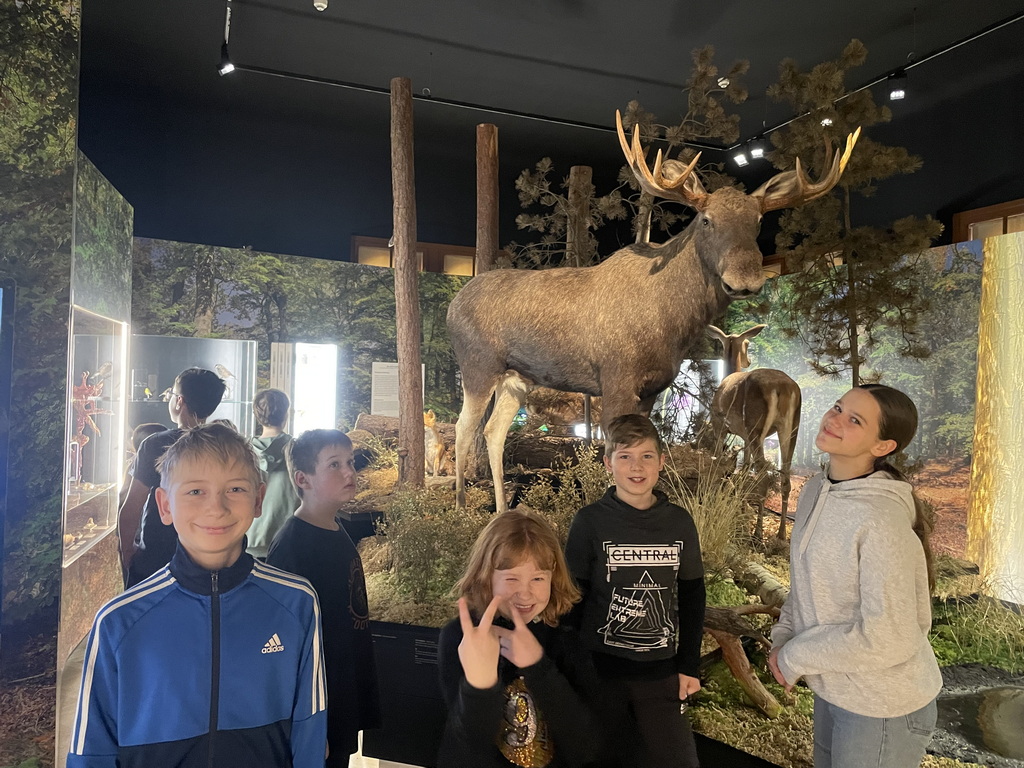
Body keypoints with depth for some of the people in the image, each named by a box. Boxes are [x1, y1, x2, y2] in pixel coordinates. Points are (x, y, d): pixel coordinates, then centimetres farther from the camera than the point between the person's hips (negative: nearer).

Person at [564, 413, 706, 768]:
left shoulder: (679, 522, -1)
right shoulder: (590, 521, -9)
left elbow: (691, 597, 7)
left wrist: (689, 666, 6)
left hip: (661, 673, 2)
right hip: (601, 671, -2)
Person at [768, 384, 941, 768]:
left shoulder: (881, 520, -28)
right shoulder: (816, 490, -4)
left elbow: (887, 638, -27)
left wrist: (795, 657, -16)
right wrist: (783, 638, -3)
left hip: (882, 707, -7)